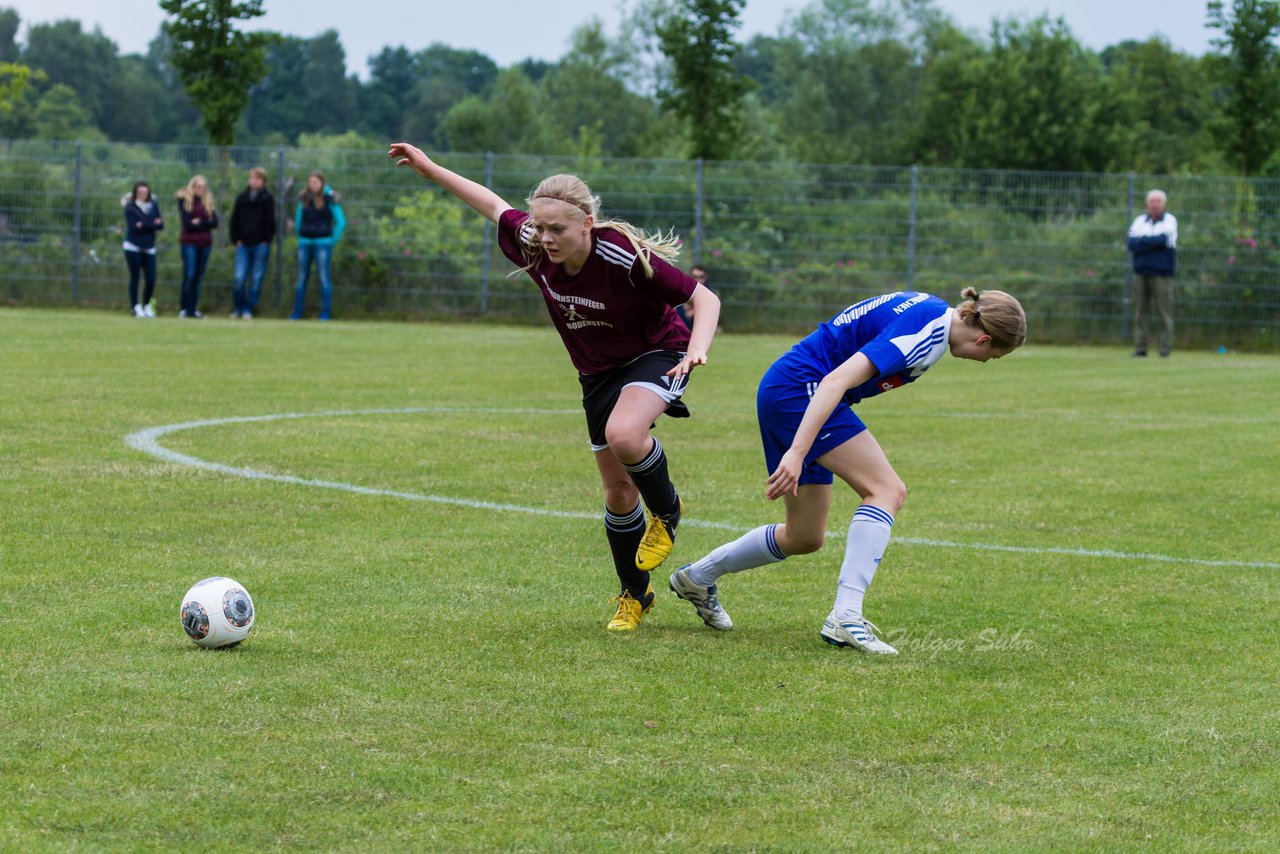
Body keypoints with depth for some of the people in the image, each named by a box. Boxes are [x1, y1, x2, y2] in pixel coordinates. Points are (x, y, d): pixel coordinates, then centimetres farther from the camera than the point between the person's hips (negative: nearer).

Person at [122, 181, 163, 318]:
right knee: (135, 277, -3)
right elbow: (133, 227, -15)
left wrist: (144, 225, -13)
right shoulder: (130, 208, -5)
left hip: (149, 248, 3)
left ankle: (147, 305, 15)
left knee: (151, 280, -3)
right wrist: (152, 224, -12)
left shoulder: (153, 205, 7)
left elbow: (160, 224, 0)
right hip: (133, 247, -3)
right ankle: (135, 307, 2)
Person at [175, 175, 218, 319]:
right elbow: (187, 222, -9)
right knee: (189, 275, -13)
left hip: (205, 243, 5)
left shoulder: (207, 202, 15)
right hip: (189, 242, -5)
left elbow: (214, 222, 4)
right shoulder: (184, 200, 1)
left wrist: (199, 222, -10)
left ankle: (194, 309, 6)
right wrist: (205, 224, -2)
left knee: (198, 277, 4)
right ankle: (184, 308, -10)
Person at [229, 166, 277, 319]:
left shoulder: (268, 198, 1)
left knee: (256, 279, 0)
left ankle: (249, 309, 7)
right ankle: (237, 308, 10)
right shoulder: (242, 198, 9)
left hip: (260, 244, -2)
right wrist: (236, 239, 2)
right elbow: (234, 220, 11)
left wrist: (266, 241, -7)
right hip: (243, 244, 2)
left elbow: (270, 221, 0)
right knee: (239, 278, -5)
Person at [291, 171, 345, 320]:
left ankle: (326, 312, -5)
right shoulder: (304, 198, 9)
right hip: (305, 242, 4)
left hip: (322, 242, -4)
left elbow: (341, 221, -2)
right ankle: (297, 312, 8)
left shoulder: (329, 199, -4)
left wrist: (333, 240, -2)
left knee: (323, 277, -7)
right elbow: (298, 217, 23)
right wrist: (299, 233, 16)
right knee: (301, 278, 4)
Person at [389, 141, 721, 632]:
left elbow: (704, 298, -24)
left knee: (624, 436, -36)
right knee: (617, 493, 9)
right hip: (597, 372, 6)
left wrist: (697, 348, -41)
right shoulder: (533, 247, -17)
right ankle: (634, 594, 30)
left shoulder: (625, 258, -32)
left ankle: (667, 513, -6)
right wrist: (429, 169, 5)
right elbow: (492, 205, 3)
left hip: (656, 356, -6)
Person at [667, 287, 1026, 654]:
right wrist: (797, 452, -32)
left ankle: (697, 576, 34)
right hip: (799, 387, -10)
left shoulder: (934, 310, 10)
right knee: (887, 490, -18)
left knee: (804, 538, 15)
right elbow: (837, 380, -28)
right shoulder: (926, 329, -21)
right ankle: (845, 617, -24)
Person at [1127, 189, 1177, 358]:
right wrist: (1154, 242, -11)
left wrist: (1142, 241, -3)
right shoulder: (1139, 221, 15)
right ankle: (1140, 348, 3)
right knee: (1140, 312, 1)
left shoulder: (1170, 221, 5)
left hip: (1162, 273, -4)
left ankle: (1165, 348, -4)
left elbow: (1164, 239, -13)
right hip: (1141, 272, 4)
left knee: (1164, 313, -6)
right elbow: (1131, 244, 0)